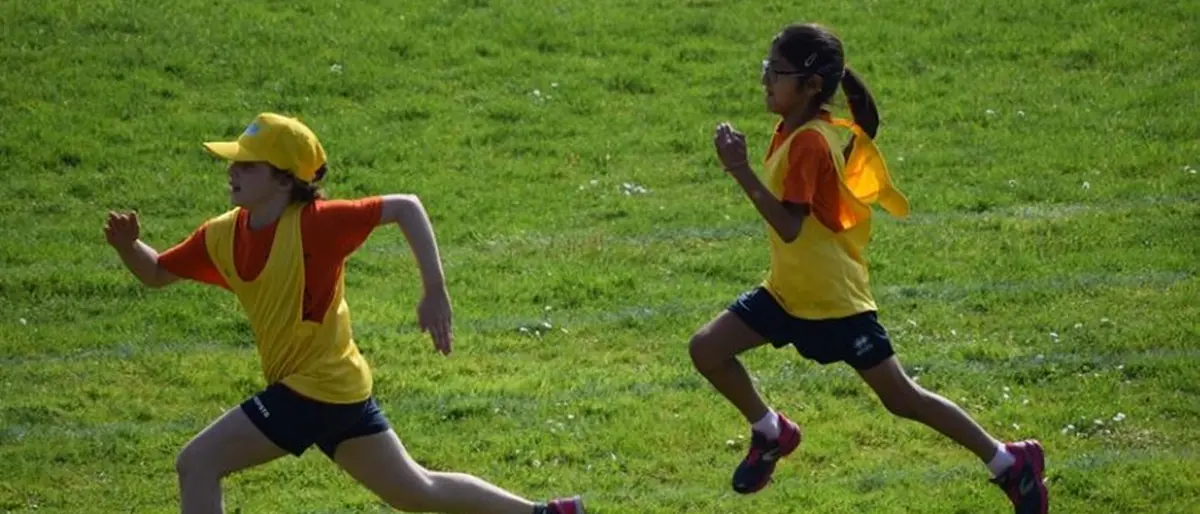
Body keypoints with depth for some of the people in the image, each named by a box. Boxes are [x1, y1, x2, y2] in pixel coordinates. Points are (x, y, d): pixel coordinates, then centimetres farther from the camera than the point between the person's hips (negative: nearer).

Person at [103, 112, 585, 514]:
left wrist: (436, 293, -21)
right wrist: (127, 245, -9)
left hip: (316, 388, -8)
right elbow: (156, 273, 12)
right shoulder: (223, 236, 1)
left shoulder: (312, 224, -20)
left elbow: (405, 207, -17)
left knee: (197, 463, -11)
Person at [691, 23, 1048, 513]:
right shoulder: (806, 130, 3)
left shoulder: (808, 143, -24)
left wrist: (741, 171, -35)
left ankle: (1010, 462, 9)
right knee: (706, 349, 1)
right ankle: (771, 432, 22)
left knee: (901, 397, -1)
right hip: (789, 289, 9)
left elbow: (790, 226, -32)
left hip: (834, 300, -9)